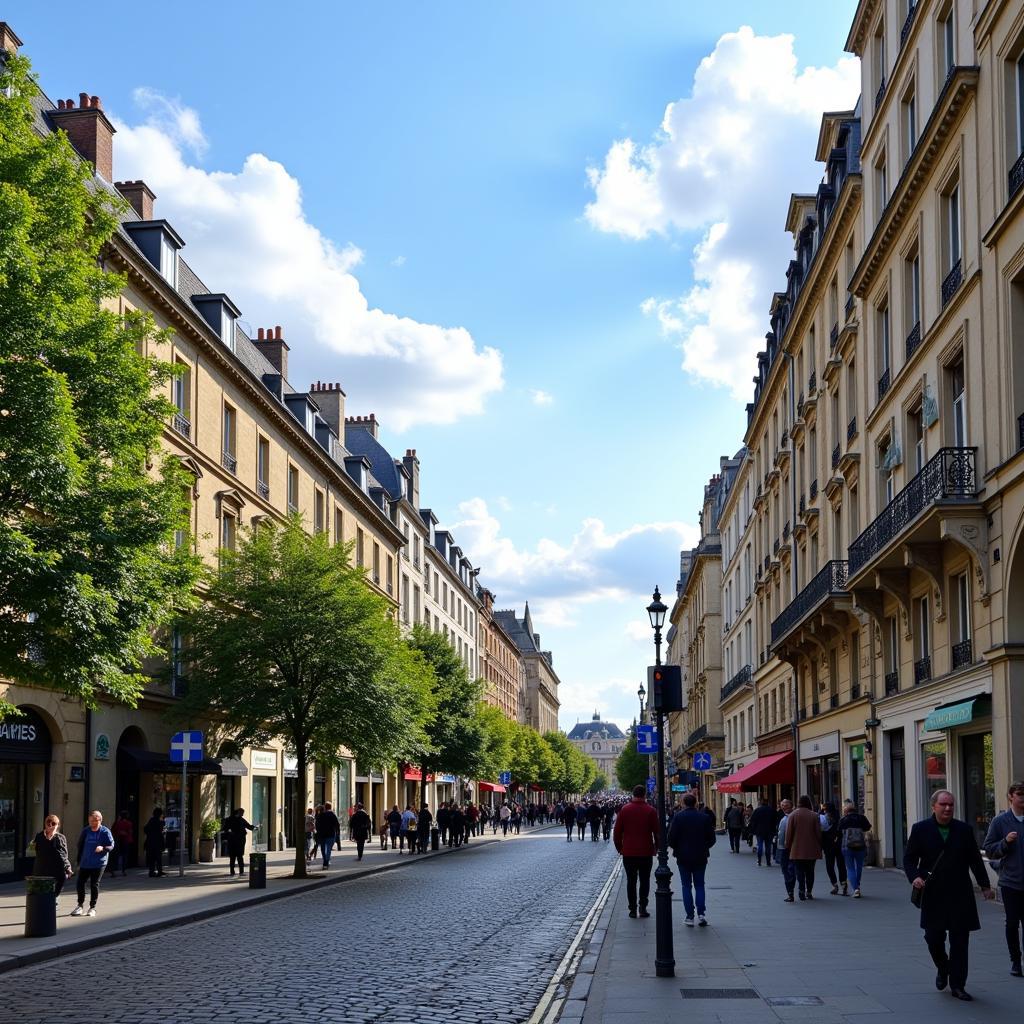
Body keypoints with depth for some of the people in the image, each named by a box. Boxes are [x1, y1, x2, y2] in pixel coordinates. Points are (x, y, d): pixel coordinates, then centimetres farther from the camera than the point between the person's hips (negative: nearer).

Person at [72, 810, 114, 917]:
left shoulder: (105, 832, -6)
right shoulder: (86, 831, 4)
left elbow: (111, 846, -5)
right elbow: (80, 845, 13)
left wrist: (103, 848, -27)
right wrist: (79, 861, 13)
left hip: (98, 864, -4)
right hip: (85, 863, 4)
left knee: (94, 885, 0)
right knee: (80, 883, 4)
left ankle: (92, 907, 13)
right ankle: (80, 906, 21)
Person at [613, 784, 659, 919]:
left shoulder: (624, 810, -1)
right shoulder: (650, 811, -5)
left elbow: (617, 832, 0)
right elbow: (657, 832, -4)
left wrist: (619, 848, 11)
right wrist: (656, 847, 10)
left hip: (628, 852, 1)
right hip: (646, 852, -1)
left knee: (631, 881, 8)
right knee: (644, 881, 7)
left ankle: (633, 909, 6)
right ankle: (642, 908, 0)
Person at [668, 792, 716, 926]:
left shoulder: (678, 817, -9)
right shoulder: (705, 818, -3)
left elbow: (671, 838, -10)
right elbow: (711, 839, 1)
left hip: (683, 857, -2)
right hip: (700, 857, 2)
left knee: (686, 886, 6)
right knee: (699, 885, 12)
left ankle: (690, 916, 3)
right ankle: (701, 913, -1)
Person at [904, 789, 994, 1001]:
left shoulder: (964, 830, 5)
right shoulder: (921, 829, 1)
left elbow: (975, 860, 12)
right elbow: (909, 858, 2)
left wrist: (985, 885, 14)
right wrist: (914, 877, -15)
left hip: (960, 896, 1)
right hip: (933, 895, -1)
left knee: (959, 940, -1)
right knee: (933, 938, 4)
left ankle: (957, 985, 6)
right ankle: (943, 969, 34)